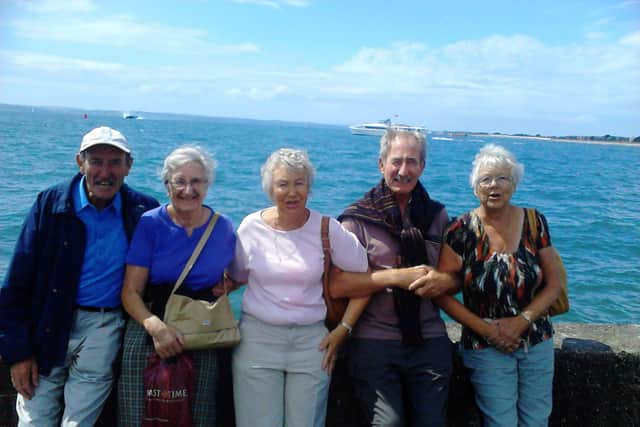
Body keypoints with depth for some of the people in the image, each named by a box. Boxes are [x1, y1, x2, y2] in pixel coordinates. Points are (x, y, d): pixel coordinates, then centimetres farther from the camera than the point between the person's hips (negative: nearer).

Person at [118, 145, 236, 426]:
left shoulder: (223, 228, 4)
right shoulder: (150, 224, -3)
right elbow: (131, 291, -6)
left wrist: (224, 287, -1)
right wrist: (155, 326, -22)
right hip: (149, 324, -1)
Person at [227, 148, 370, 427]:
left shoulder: (327, 229, -6)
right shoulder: (251, 227, -3)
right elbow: (236, 277, 12)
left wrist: (343, 330, -1)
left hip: (311, 341, 0)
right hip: (257, 338, 0)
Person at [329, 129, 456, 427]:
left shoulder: (437, 215, 9)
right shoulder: (358, 218, -4)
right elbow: (338, 285, -13)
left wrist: (444, 281, -10)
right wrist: (397, 277, -18)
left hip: (430, 343, 4)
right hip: (375, 344, -3)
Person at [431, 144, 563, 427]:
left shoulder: (535, 223, -2)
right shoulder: (461, 231, -10)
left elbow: (554, 284, 2)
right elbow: (442, 294, -10)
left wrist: (522, 321, -12)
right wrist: (486, 330, -14)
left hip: (537, 342, 3)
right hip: (487, 348, -3)